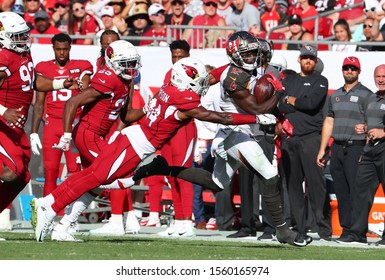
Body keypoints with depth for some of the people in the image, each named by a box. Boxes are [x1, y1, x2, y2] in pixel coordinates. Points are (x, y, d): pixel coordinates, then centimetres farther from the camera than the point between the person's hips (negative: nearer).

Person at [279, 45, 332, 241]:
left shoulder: (320, 82, 8)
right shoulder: (288, 81, 20)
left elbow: (312, 103, -9)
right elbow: (280, 106, 4)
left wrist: (292, 100, 2)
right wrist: (303, 104, -6)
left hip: (310, 137, -4)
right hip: (288, 137, 4)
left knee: (316, 182, -11)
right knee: (293, 183, 3)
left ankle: (324, 228, -12)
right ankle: (297, 227, 8)